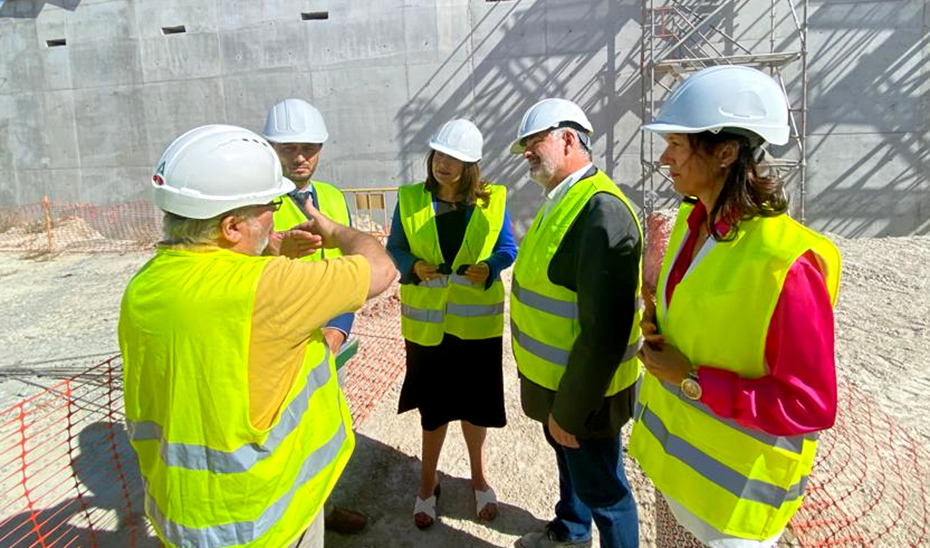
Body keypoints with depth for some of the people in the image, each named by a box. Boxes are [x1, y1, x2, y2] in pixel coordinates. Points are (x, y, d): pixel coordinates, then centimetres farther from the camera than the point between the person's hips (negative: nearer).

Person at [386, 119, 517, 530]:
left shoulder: (493, 200, -5)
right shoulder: (409, 199, -3)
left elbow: (507, 249, 1)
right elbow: (394, 249, 3)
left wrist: (488, 268, -19)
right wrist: (414, 266, -17)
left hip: (478, 321, 0)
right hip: (426, 322, 0)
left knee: (474, 402, 14)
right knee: (433, 405, 13)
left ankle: (478, 476, 41)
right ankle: (428, 481, 37)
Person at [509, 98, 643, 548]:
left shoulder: (602, 210, -26)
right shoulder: (562, 200, 6)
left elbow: (605, 329, -29)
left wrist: (569, 408, -21)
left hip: (583, 388, -10)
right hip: (554, 376, 10)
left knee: (602, 489, 11)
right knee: (569, 461, 30)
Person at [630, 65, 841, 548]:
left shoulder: (786, 263, -27)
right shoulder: (693, 222, -2)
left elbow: (810, 406, -22)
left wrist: (691, 380, -22)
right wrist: (660, 330, -6)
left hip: (734, 486, -7)